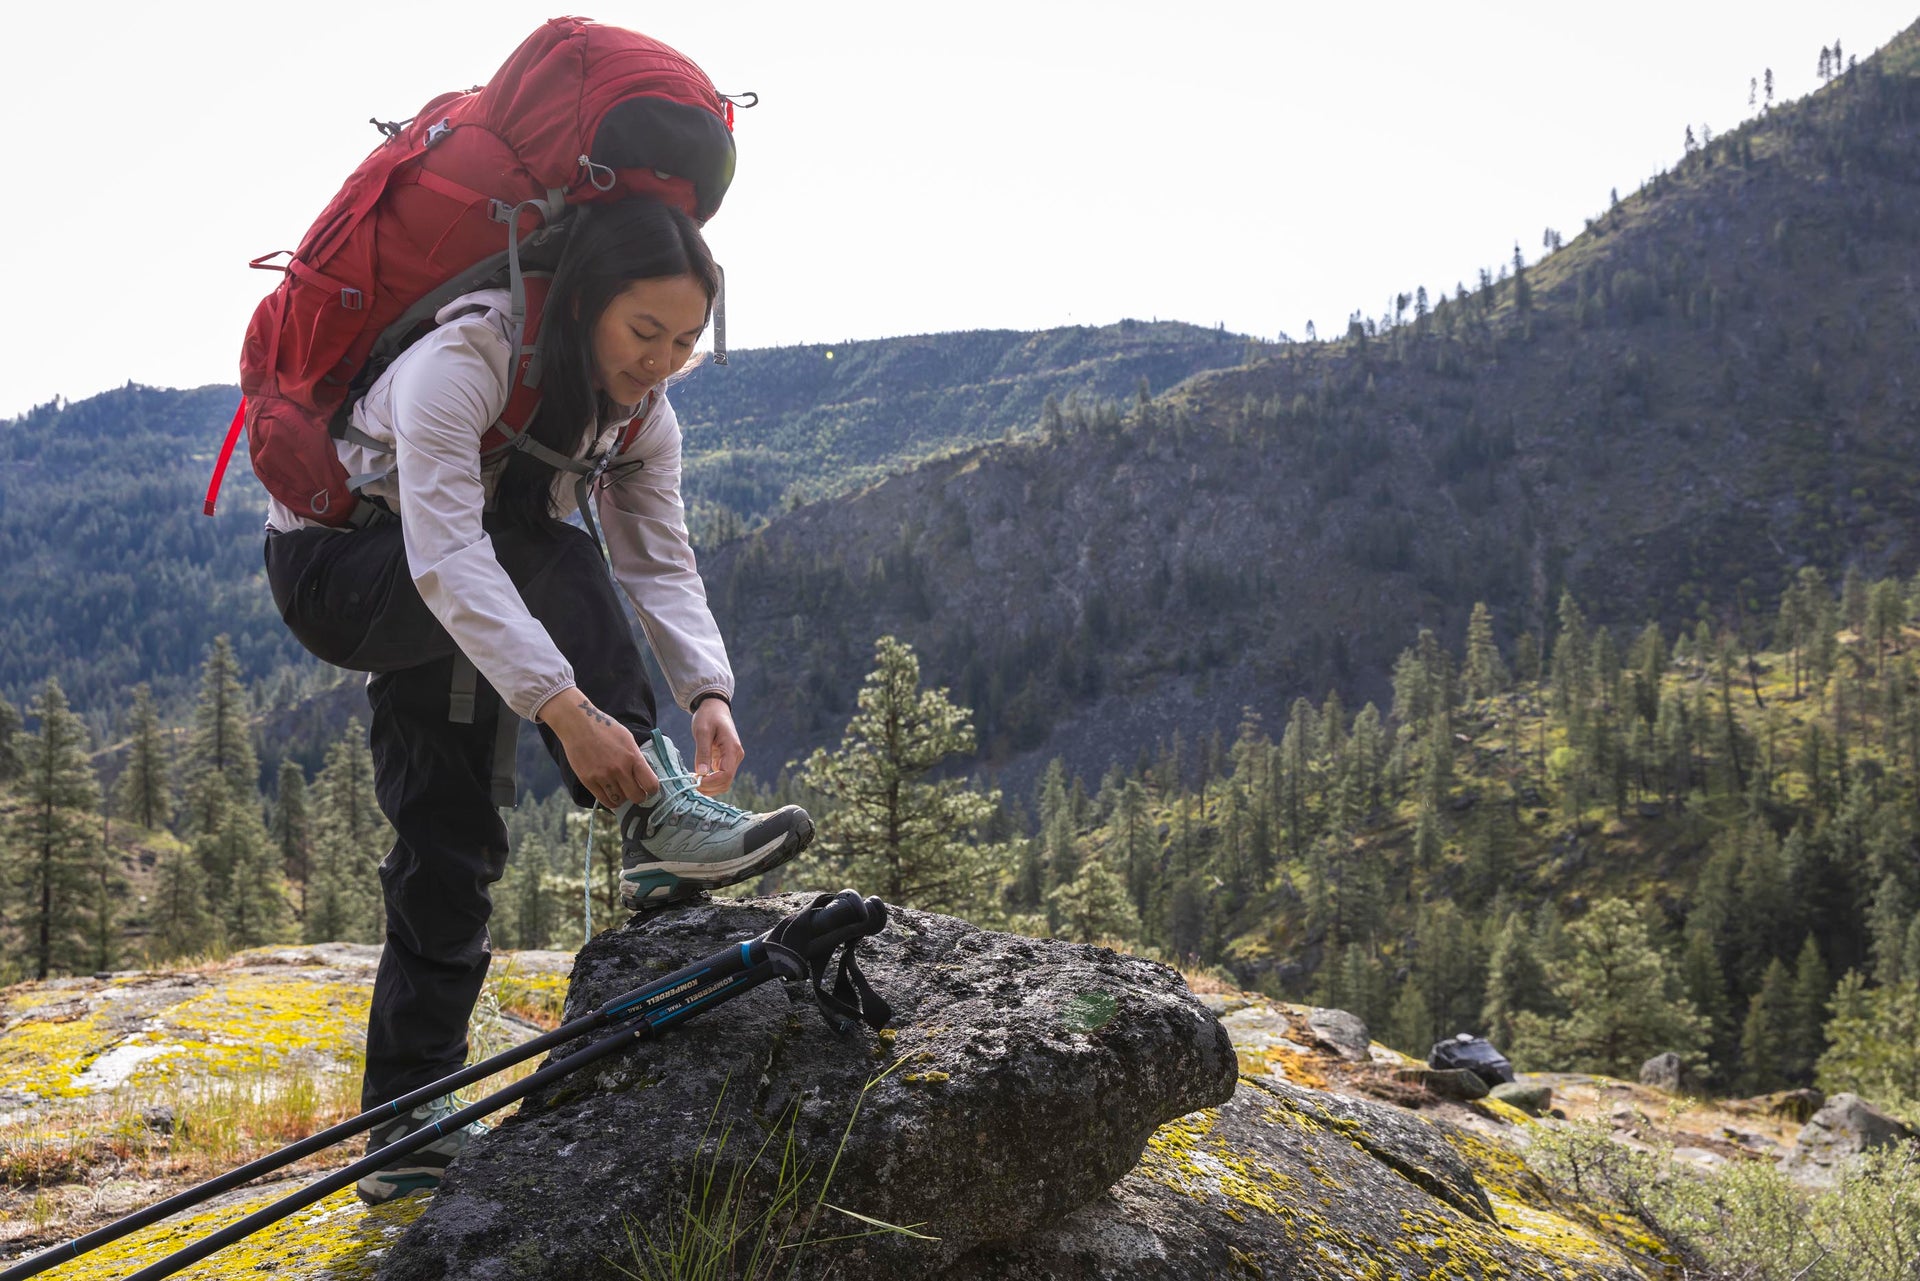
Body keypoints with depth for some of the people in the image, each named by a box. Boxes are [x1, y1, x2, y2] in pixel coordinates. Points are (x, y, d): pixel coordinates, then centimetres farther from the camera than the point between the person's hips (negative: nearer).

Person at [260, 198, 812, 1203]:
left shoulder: (640, 414, -9)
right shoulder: (458, 363, -32)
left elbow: (662, 565, -14)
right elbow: (445, 558, -42)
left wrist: (706, 690, -33)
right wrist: (565, 707, -50)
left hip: (438, 624, 7)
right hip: (334, 568, -6)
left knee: (450, 842, 1)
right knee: (553, 563, -31)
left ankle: (407, 1127, 9)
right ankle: (652, 821, -31)